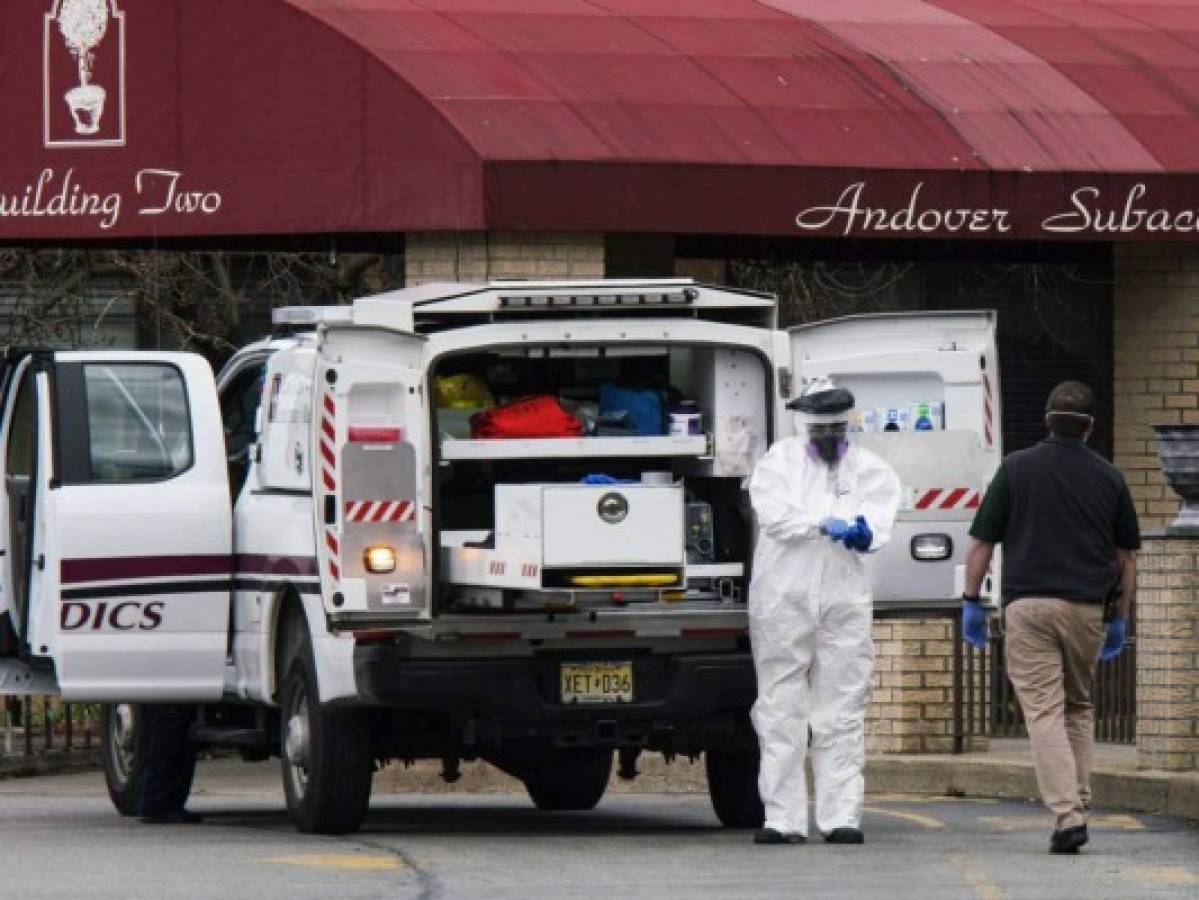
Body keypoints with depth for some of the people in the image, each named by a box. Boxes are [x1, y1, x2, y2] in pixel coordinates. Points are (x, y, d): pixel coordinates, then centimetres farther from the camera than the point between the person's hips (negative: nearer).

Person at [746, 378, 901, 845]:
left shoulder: (869, 469, 15)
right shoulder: (779, 461, 9)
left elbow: (880, 518, 1)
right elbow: (774, 513, -7)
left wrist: (863, 529, -21)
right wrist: (827, 522, -15)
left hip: (844, 597, 1)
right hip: (784, 596, -1)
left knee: (843, 713, -1)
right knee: (781, 710, -2)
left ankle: (841, 818, 0)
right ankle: (783, 818, 0)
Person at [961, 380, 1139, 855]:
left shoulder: (1017, 468, 1)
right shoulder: (1109, 477, 7)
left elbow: (981, 543, 1)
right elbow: (1126, 557, 11)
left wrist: (971, 602, 9)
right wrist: (1121, 619, 19)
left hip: (1028, 606, -2)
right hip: (1087, 607, 2)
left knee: (1044, 712, -6)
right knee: (1078, 707, 20)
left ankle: (1066, 813, -18)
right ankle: (1078, 805, 15)